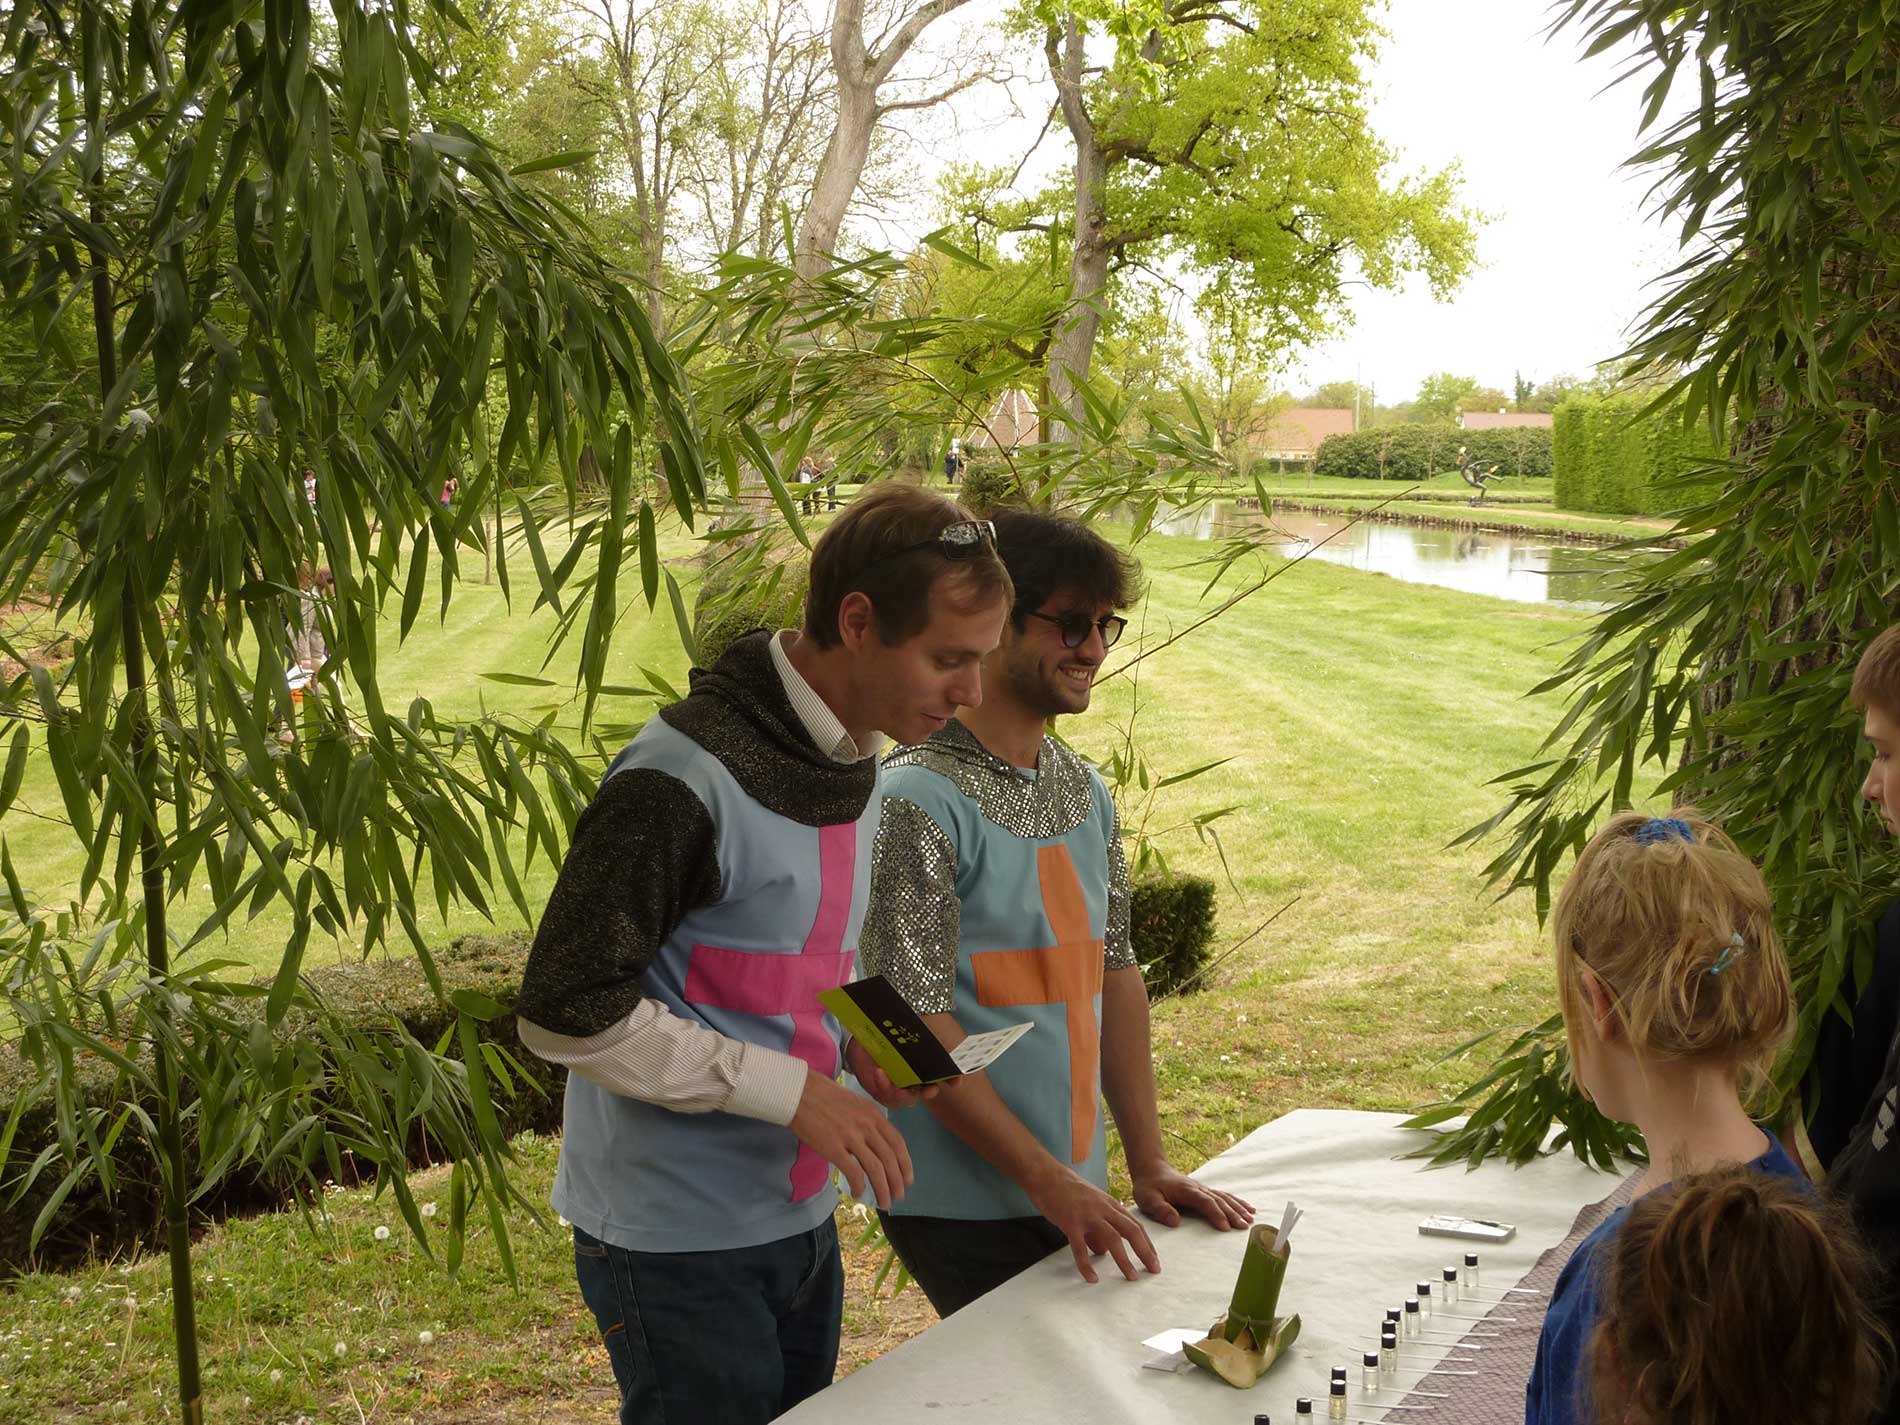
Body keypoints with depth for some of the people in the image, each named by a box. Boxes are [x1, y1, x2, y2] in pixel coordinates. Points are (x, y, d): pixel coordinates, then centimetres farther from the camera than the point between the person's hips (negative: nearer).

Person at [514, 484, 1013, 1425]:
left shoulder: (854, 765, 5)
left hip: (801, 1221, 8)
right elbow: (565, 1009, -23)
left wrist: (857, 1041, -1)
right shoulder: (687, 776, -23)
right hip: (677, 1241, -8)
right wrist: (793, 1090, -22)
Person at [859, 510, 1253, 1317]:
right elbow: (916, 1024, -20)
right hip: (966, 1210, -7)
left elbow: (1114, 975, 12)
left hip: (1074, 1192, 7)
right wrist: (1050, 1183, -20)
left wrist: (1148, 1166, 7)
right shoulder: (921, 802, -17)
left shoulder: (1087, 793, 9)